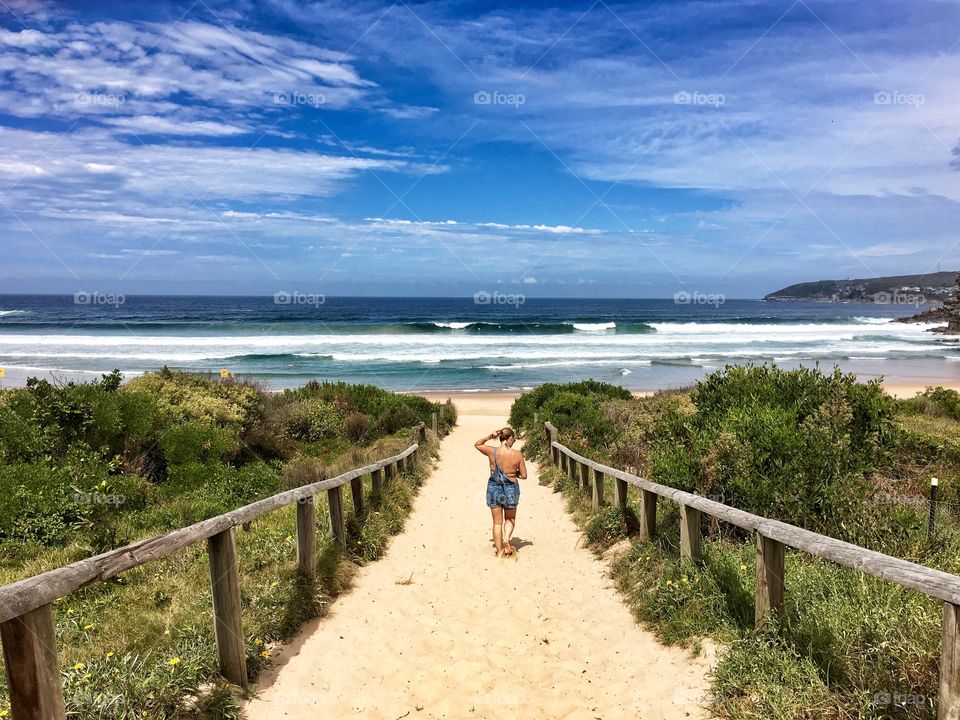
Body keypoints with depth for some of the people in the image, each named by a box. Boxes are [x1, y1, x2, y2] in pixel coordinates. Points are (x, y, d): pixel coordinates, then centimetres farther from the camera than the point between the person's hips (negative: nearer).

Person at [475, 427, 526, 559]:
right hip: (511, 489, -1)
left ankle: (500, 552, 16)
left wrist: (489, 437, 0)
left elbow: (477, 444, 10)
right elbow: (523, 475, -5)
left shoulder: (492, 452, -10)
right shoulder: (517, 455, -12)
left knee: (497, 522, 13)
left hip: (494, 488, 1)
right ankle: (506, 539, -4)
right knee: (510, 519, 22)